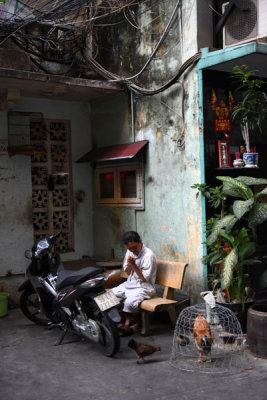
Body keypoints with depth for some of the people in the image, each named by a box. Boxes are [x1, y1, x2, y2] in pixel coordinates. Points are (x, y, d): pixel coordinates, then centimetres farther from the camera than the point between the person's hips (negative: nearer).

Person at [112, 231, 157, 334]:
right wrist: (129, 264, -8)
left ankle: (135, 323, 0)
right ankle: (127, 320, 3)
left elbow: (144, 278, -17)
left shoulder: (148, 255, -17)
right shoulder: (129, 252, 5)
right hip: (129, 283, 8)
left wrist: (134, 264, -23)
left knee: (129, 302, -31)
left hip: (144, 287, -8)